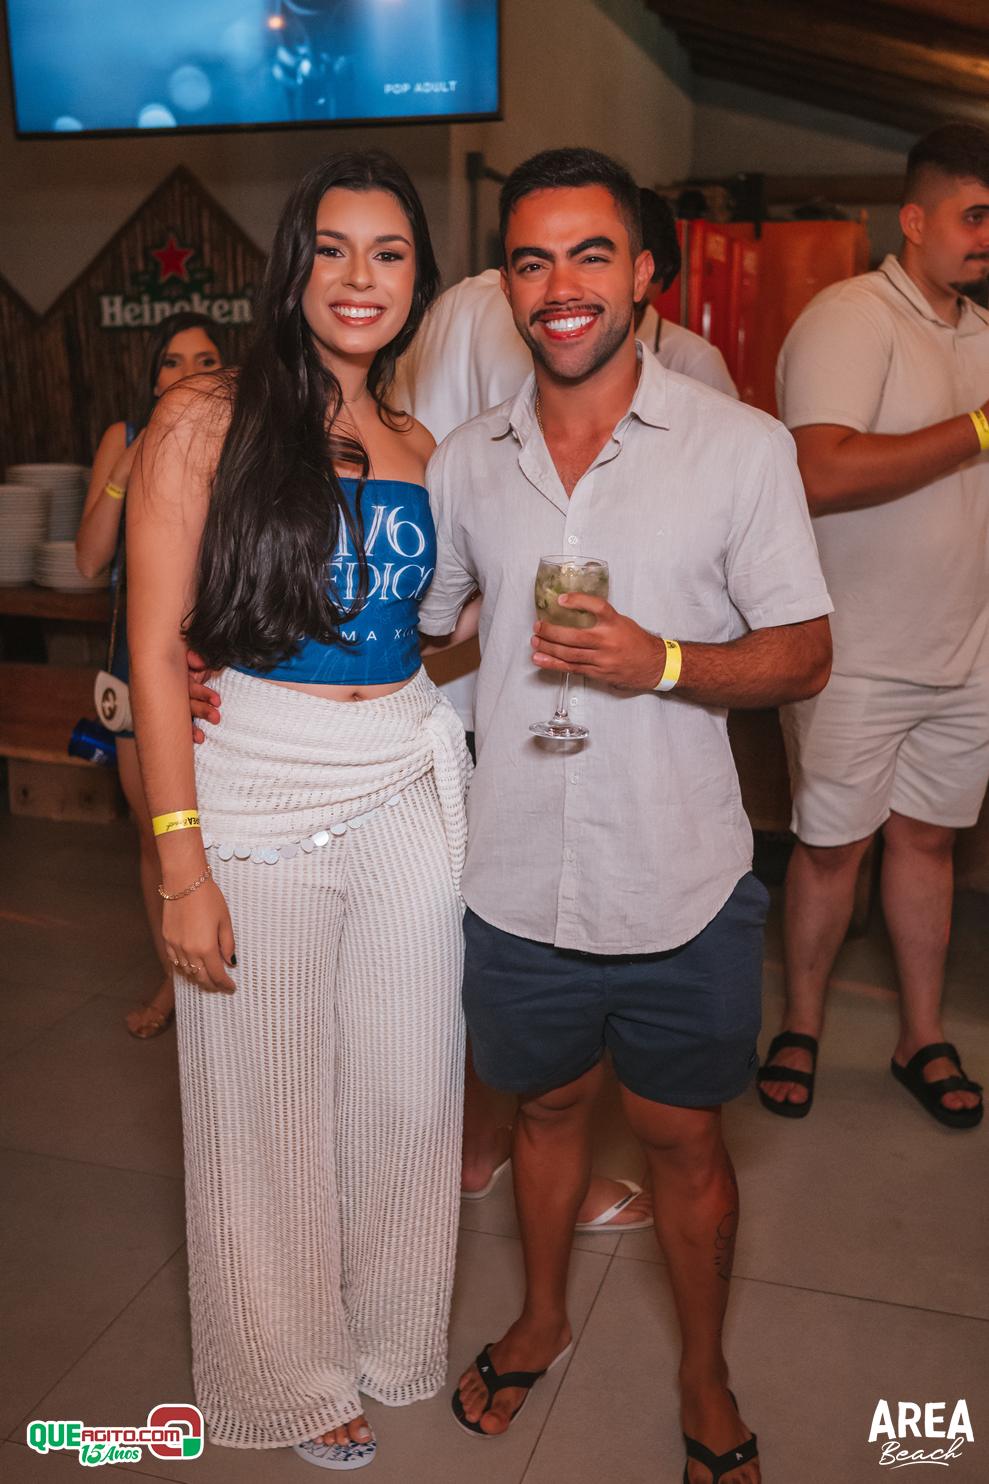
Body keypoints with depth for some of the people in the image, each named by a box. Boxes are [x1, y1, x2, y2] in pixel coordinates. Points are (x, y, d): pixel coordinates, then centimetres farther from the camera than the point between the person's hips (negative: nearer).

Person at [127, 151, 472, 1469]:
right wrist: (181, 861, -13)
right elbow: (158, 647, -9)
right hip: (256, 799, -4)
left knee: (410, 1088, 13)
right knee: (269, 1107, 10)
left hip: (409, 791, 5)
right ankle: (293, 1377, 35)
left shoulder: (420, 447, 10)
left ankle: (387, 1336, 40)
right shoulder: (207, 422, -5)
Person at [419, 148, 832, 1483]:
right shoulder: (463, 464, 2)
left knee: (682, 1135, 14)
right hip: (518, 883, 3)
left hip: (681, 886, -2)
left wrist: (661, 660, -23)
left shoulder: (742, 446, -7)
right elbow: (410, 632, 14)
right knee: (549, 1106, 23)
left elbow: (804, 656, -6)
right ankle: (543, 1320, 50)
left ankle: (705, 1374, 42)